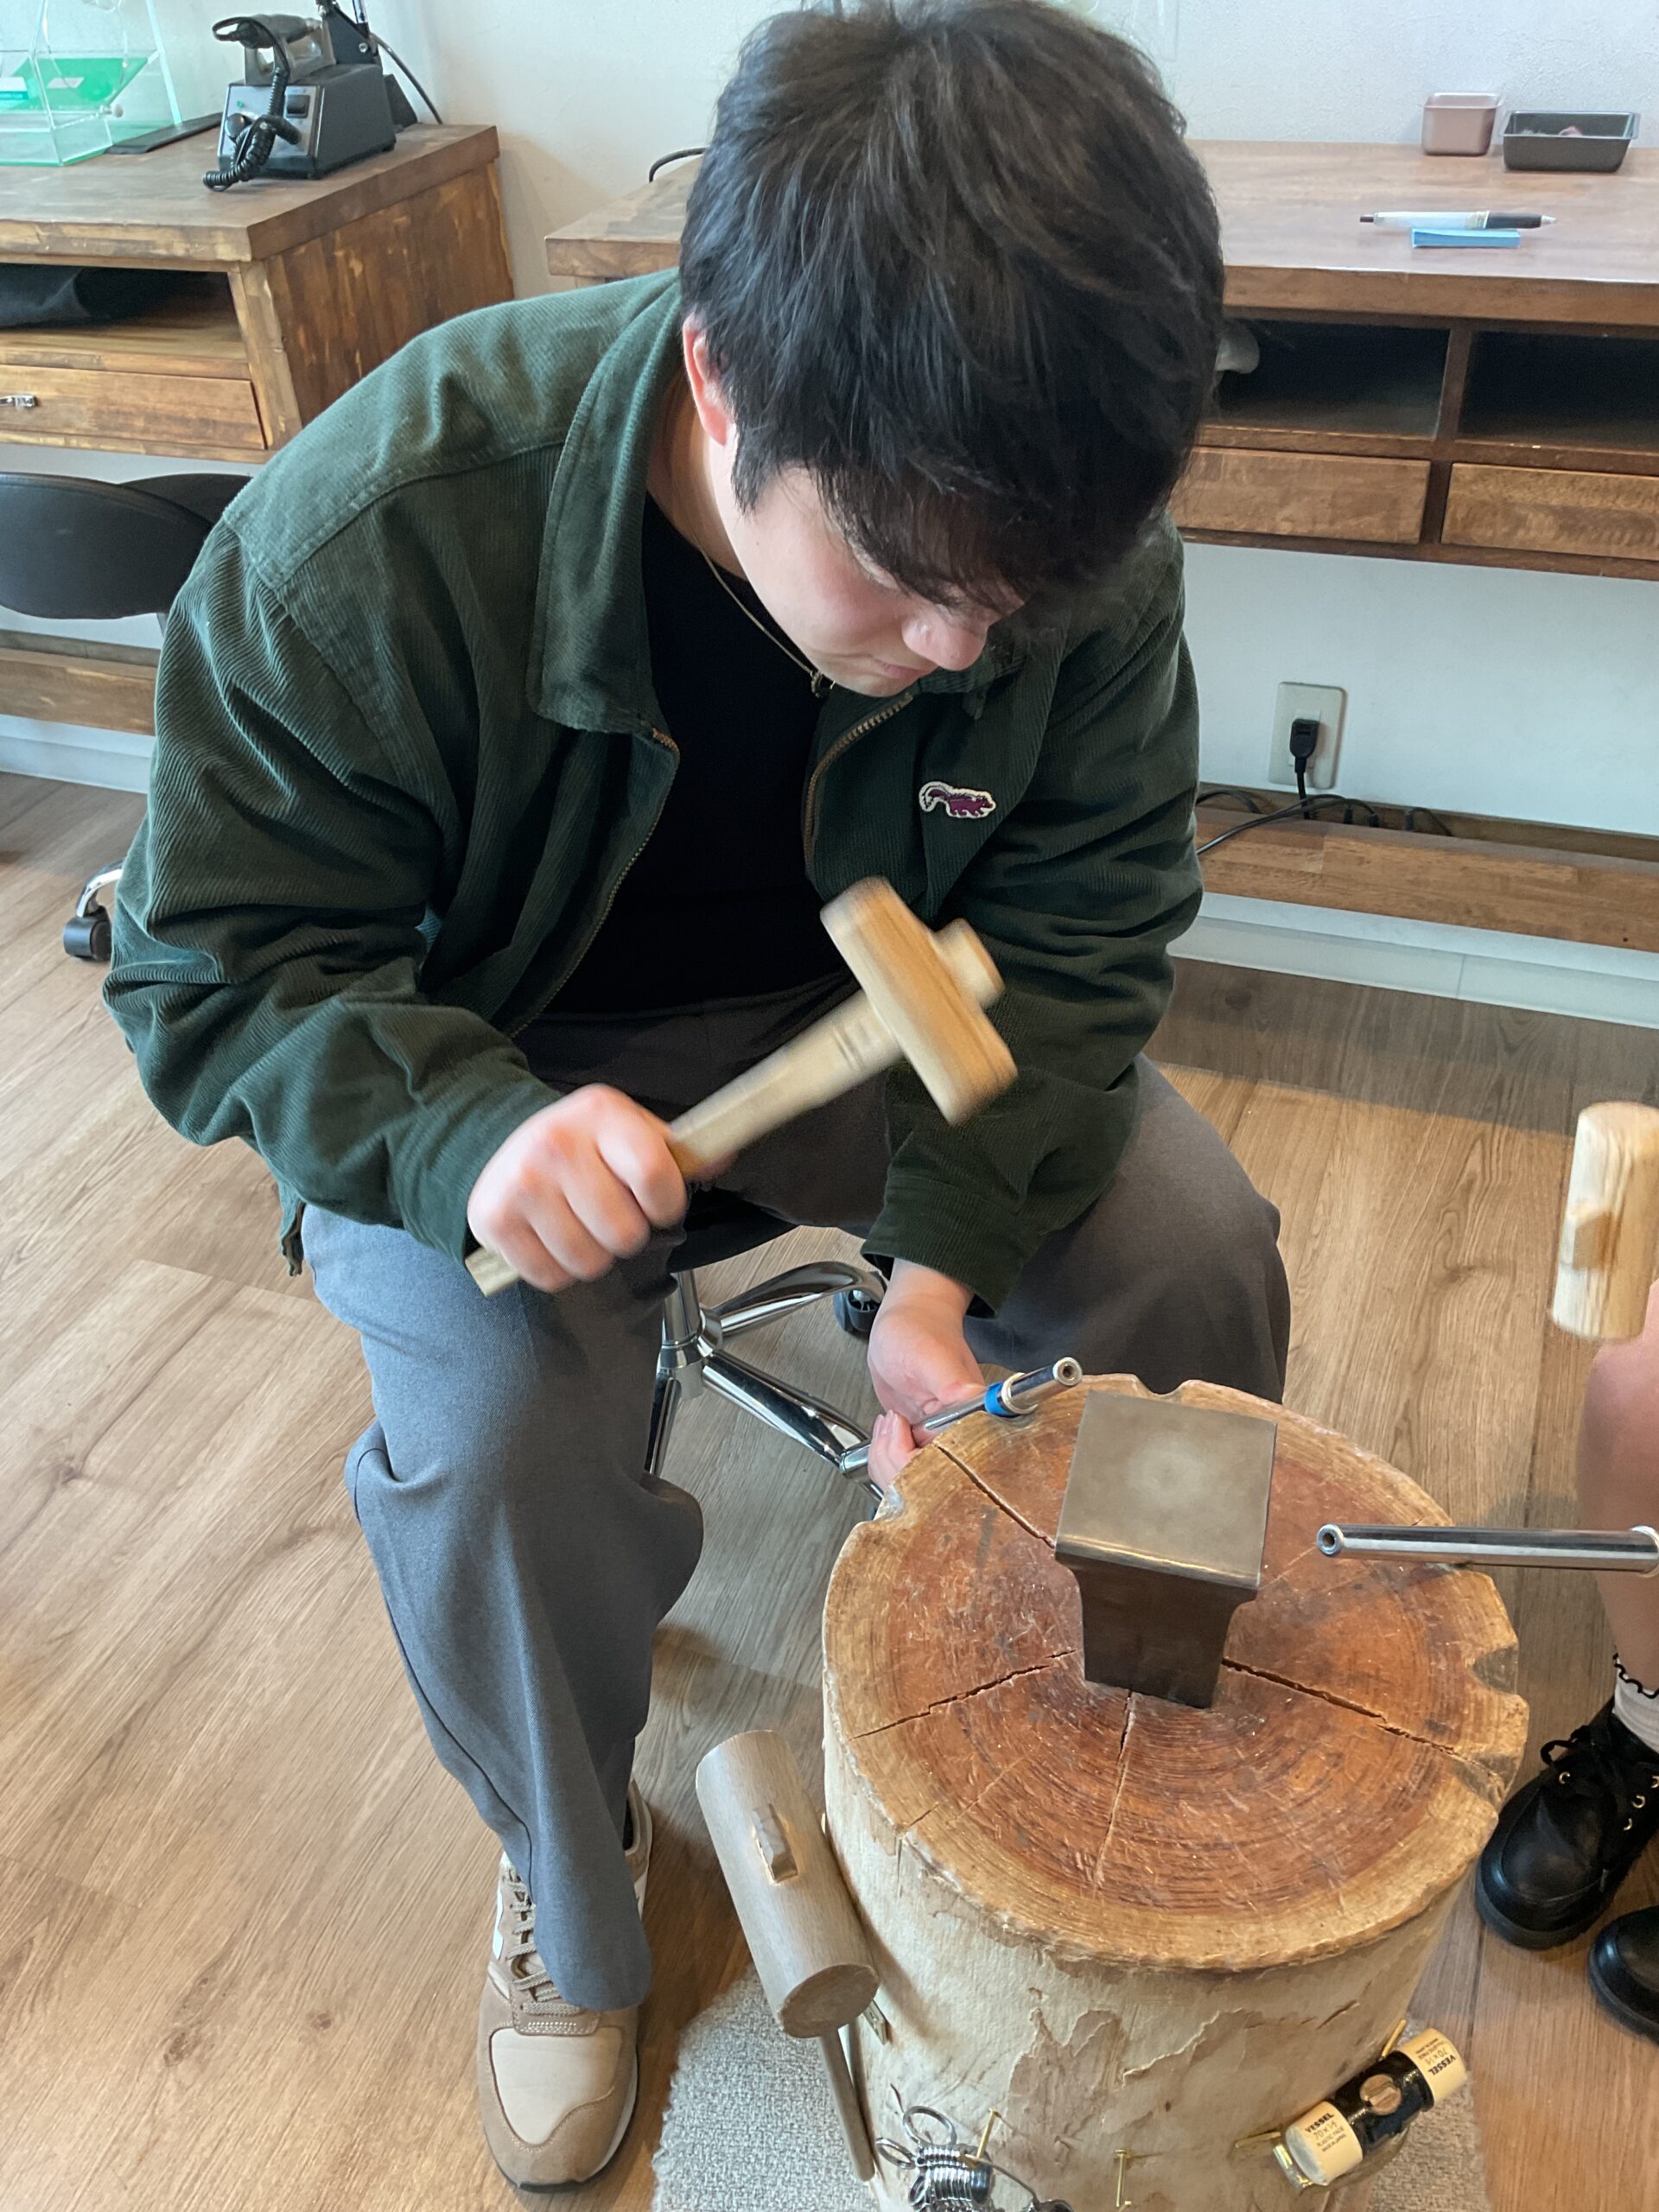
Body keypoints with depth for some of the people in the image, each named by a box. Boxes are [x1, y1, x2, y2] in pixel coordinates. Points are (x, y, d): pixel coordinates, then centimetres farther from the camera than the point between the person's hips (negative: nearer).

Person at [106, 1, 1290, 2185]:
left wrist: (939, 1261, -24)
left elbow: (1077, 933, -10)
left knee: (1200, 1255, -15)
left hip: (880, 1013, 3)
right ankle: (572, 1904, 10)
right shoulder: (373, 532, -29)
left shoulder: (1077, 542, -20)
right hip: (492, 1058, -2)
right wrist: (467, 1135, -39)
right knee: (490, 1450, -27)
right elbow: (215, 969, -19)